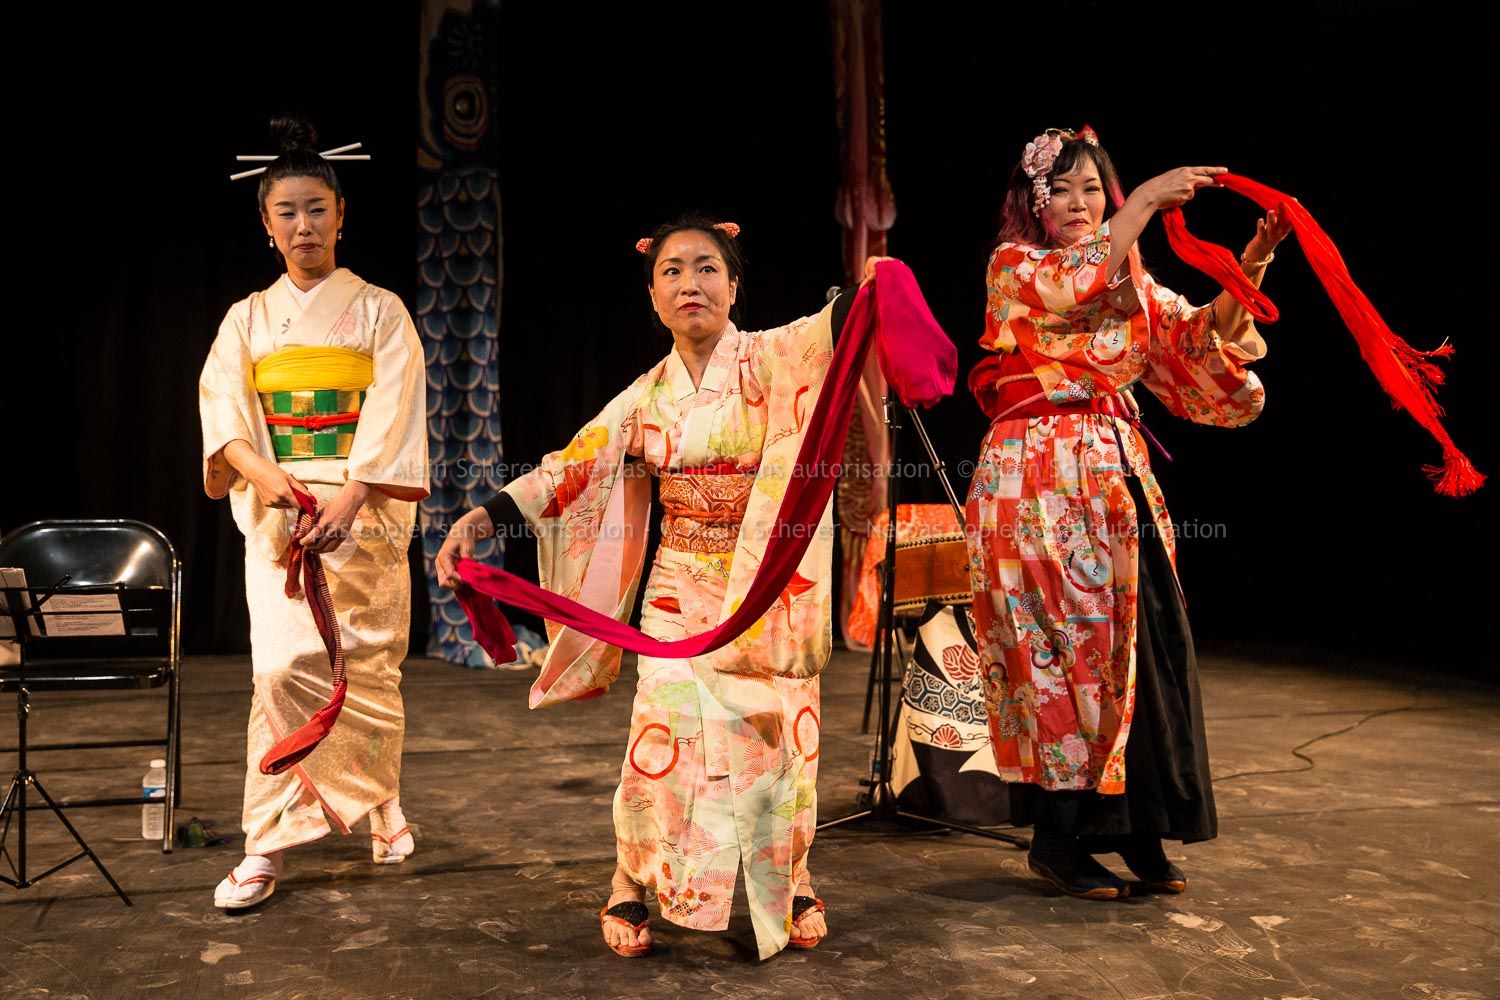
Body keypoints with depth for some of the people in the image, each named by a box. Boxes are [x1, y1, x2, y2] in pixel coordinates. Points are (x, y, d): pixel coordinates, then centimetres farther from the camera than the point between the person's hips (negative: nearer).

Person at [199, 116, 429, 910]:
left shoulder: (379, 310, 6)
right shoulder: (248, 318, 12)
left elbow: (391, 416, -6)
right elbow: (223, 409, 0)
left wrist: (348, 499, -21)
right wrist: (263, 472, -21)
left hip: (365, 508, -1)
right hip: (276, 510, 1)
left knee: (369, 665, 1)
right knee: (284, 667, -9)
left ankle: (383, 808, 24)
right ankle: (266, 848, -1)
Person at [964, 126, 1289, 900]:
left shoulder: (1136, 285, 16)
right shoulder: (1013, 267, 2)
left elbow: (1203, 339, 3)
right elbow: (1072, 285, -19)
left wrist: (1248, 269, -13)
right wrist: (1148, 199, -18)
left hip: (1118, 478, 5)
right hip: (1040, 482, -5)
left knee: (1140, 650, 3)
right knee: (1063, 651, -4)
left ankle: (1138, 830, 15)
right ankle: (1057, 840, 8)